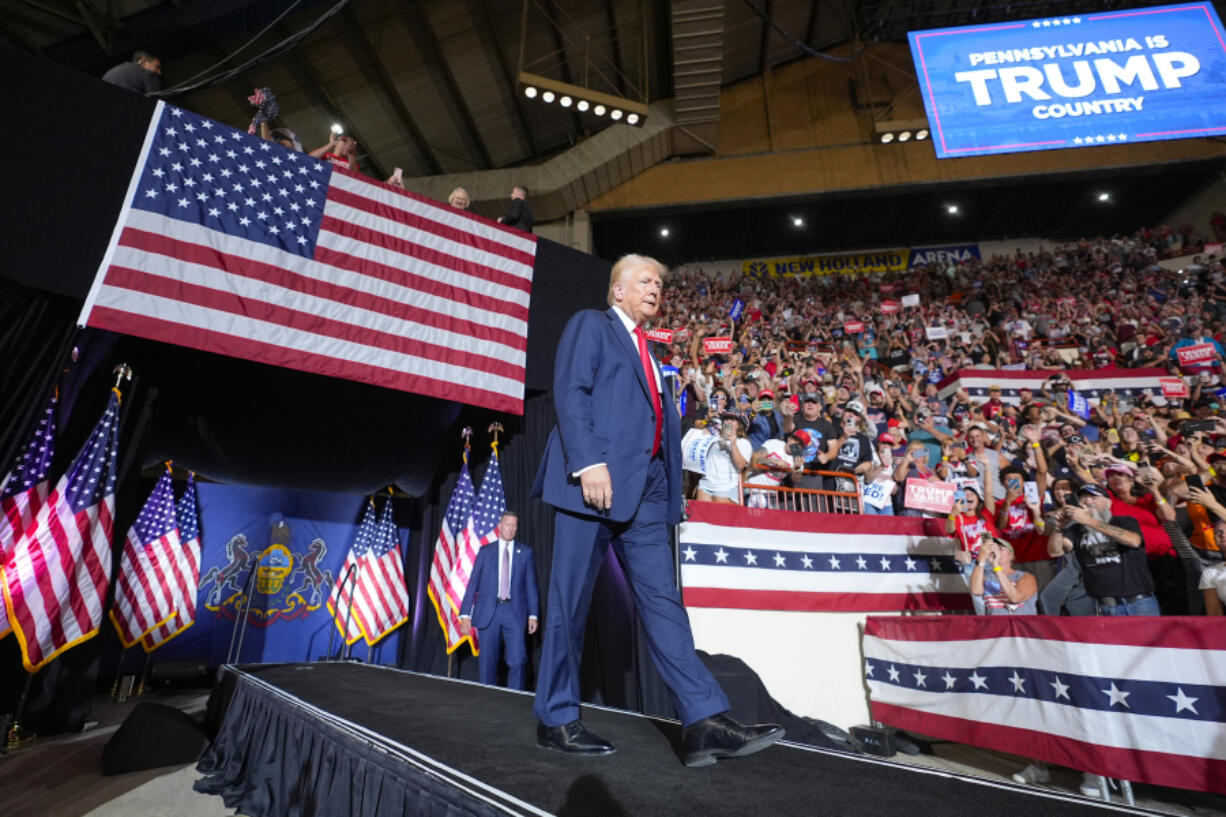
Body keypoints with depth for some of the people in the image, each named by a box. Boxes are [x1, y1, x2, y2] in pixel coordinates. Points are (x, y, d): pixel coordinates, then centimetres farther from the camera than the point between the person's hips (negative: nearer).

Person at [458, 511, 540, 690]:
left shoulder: (525, 552, 8)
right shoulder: (485, 551, 8)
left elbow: (531, 585, 6)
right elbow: (473, 583, 6)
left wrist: (533, 614, -1)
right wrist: (465, 614, -1)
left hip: (514, 611, -1)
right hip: (488, 611, 1)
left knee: (517, 660, -8)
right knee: (488, 662, 6)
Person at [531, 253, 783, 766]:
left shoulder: (650, 352, 26)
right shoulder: (589, 325, 5)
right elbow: (570, 393, -9)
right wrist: (588, 462, -21)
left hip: (644, 491, 7)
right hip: (593, 482, -7)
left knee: (663, 600, 3)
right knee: (570, 604, 3)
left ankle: (704, 723, 5)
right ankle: (556, 721, 18)